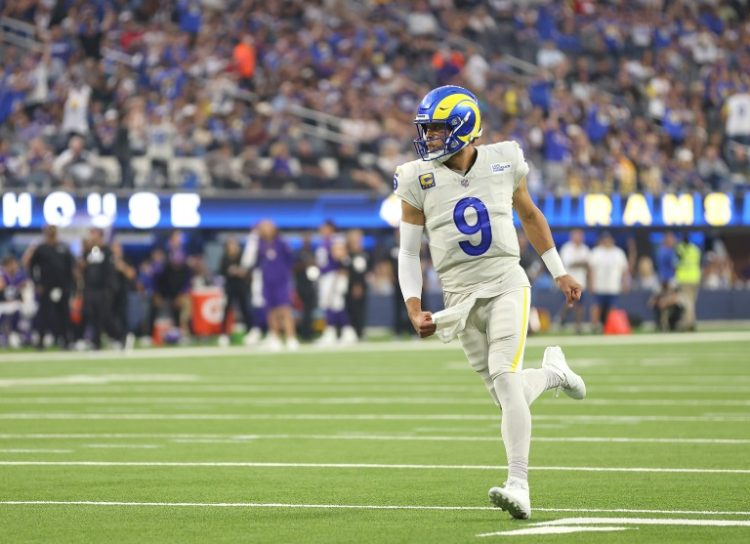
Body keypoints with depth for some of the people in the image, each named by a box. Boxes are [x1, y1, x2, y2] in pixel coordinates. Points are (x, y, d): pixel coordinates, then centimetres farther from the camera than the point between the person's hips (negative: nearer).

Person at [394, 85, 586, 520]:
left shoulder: (504, 162, -1)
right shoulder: (419, 179, -3)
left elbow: (530, 215, 16)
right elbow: (408, 252, 2)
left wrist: (559, 273, 21)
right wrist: (415, 311, -9)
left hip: (506, 284, -2)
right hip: (462, 296, 2)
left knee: (504, 375, -21)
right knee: (509, 397, 5)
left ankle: (520, 486, -23)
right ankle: (552, 371, 40)